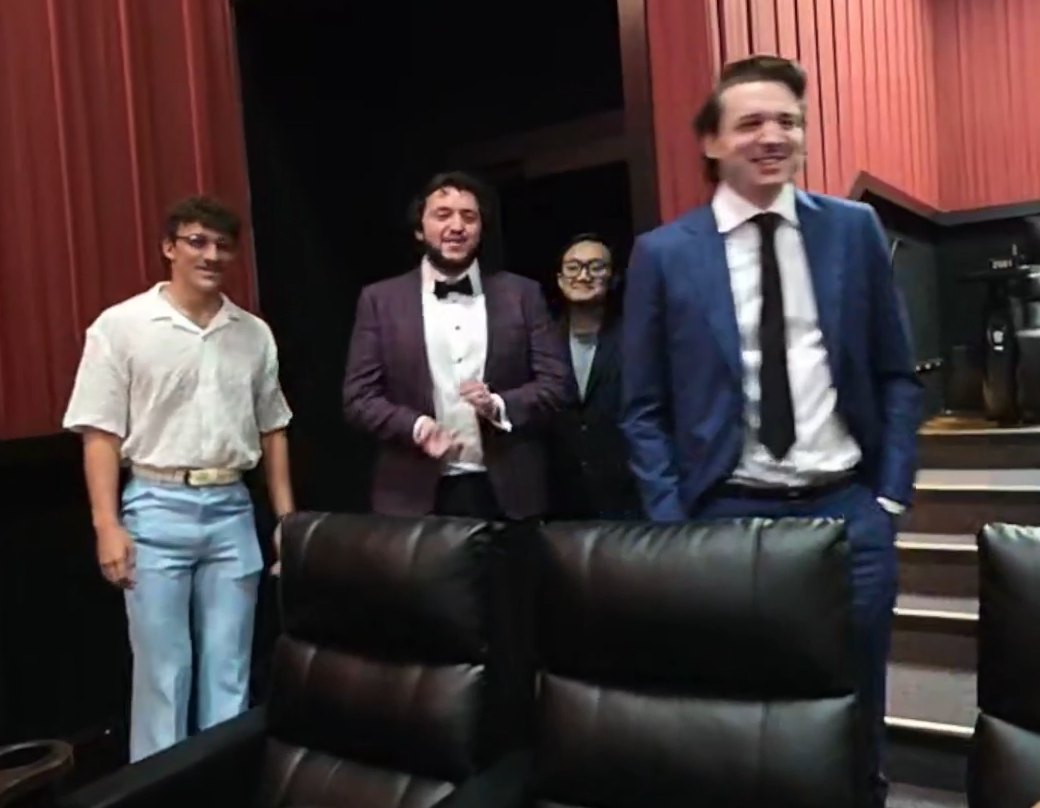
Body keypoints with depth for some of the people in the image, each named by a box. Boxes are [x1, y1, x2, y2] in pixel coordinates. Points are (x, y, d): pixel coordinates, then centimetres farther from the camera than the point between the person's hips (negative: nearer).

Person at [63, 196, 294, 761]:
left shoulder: (254, 333, 7)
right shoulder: (121, 326, -4)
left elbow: (272, 430, 12)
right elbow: (100, 433, -5)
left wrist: (286, 517, 9)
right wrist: (108, 525, -11)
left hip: (232, 509, 3)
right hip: (156, 509, -3)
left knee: (229, 669, 12)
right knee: (162, 670, 6)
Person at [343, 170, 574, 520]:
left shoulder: (521, 294, 6)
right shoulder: (380, 300, 4)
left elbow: (557, 383, 3)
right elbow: (358, 396, 1)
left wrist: (499, 406, -14)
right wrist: (415, 426, -16)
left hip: (507, 493, 1)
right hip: (416, 495, 0)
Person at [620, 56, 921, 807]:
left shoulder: (855, 228, 4)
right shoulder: (663, 253, -1)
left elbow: (896, 373, 9)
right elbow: (644, 406, 1)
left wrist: (892, 492, 1)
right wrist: (673, 519, -5)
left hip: (849, 507, 2)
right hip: (727, 514, -1)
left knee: (854, 714, 15)